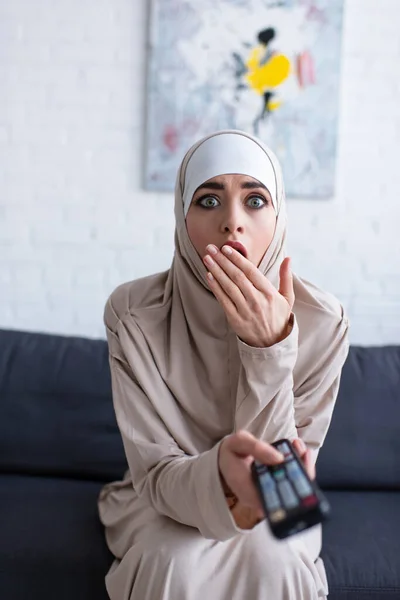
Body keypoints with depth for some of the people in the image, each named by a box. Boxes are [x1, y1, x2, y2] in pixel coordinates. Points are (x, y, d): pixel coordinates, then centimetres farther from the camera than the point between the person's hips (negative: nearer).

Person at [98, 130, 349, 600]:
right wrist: (221, 474, -45)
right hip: (166, 504, 0)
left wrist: (269, 351, -35)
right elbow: (155, 473, -20)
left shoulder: (322, 322, -20)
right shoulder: (133, 314, -21)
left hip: (273, 510, 1)